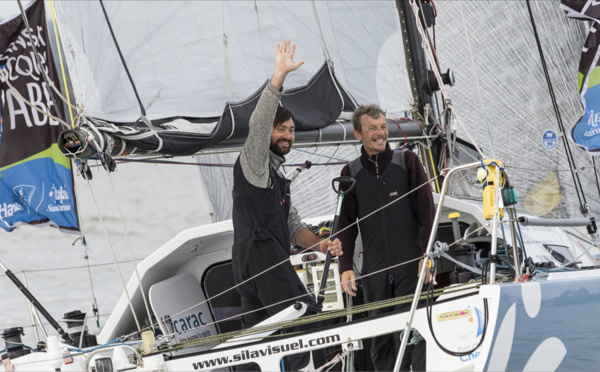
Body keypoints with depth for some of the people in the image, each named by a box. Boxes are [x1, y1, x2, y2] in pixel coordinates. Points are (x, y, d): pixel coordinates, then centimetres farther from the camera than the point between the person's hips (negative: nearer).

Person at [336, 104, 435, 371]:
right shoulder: (351, 173, 9)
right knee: (380, 339, 4)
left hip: (410, 264, -2)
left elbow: (427, 211, 2)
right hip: (374, 269, 2)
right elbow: (346, 224, 9)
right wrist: (345, 267, -1)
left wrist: (427, 255, -6)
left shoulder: (408, 162, 4)